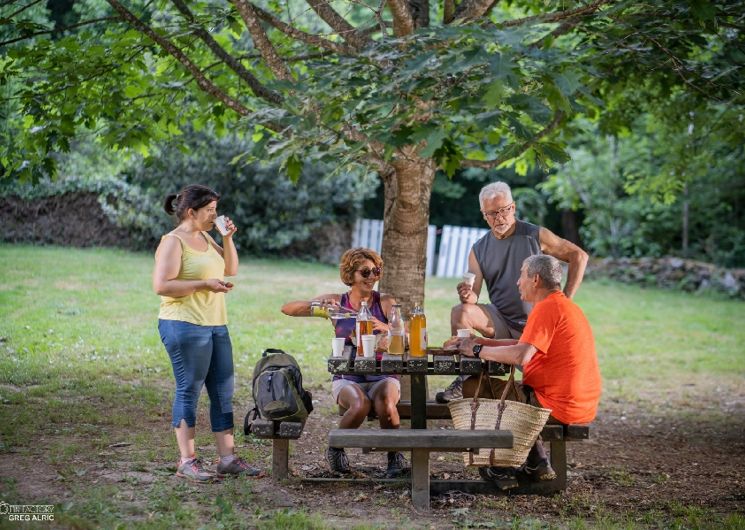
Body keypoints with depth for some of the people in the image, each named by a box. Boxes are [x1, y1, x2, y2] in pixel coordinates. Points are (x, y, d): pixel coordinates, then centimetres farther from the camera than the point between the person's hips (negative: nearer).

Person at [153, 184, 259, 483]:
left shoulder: (205, 238, 17)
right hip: (185, 326, -9)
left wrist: (228, 238, 9)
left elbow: (230, 270, 22)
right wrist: (204, 284, -19)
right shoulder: (173, 242, -10)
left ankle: (227, 458, 12)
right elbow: (161, 285, -19)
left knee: (223, 391, 7)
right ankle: (187, 461, 2)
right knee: (188, 391, -4)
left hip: (216, 326, 9)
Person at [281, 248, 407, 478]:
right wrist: (317, 304, -17)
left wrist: (386, 328, -28)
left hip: (382, 377, 0)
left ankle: (395, 456, -8)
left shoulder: (385, 302, 6)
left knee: (384, 403, -34)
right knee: (361, 404, -33)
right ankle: (336, 449, -4)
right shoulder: (336, 303, 7)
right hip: (347, 378, 0)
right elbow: (287, 309, 1)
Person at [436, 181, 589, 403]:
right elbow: (474, 295, 1)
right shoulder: (479, 250, 5)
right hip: (502, 322, 2)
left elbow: (579, 256, -2)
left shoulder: (536, 236, -4)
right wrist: (467, 296, -26)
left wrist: (566, 301, -8)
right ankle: (464, 379, -18)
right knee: (460, 312, -23)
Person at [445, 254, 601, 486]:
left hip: (556, 406, -10)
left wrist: (477, 350, -14)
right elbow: (526, 346, 20)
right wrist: (480, 341, 13)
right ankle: (537, 463, 24)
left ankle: (501, 469, 7)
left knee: (474, 387, -2)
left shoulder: (546, 308, -16)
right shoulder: (567, 306, 17)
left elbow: (521, 355, -28)